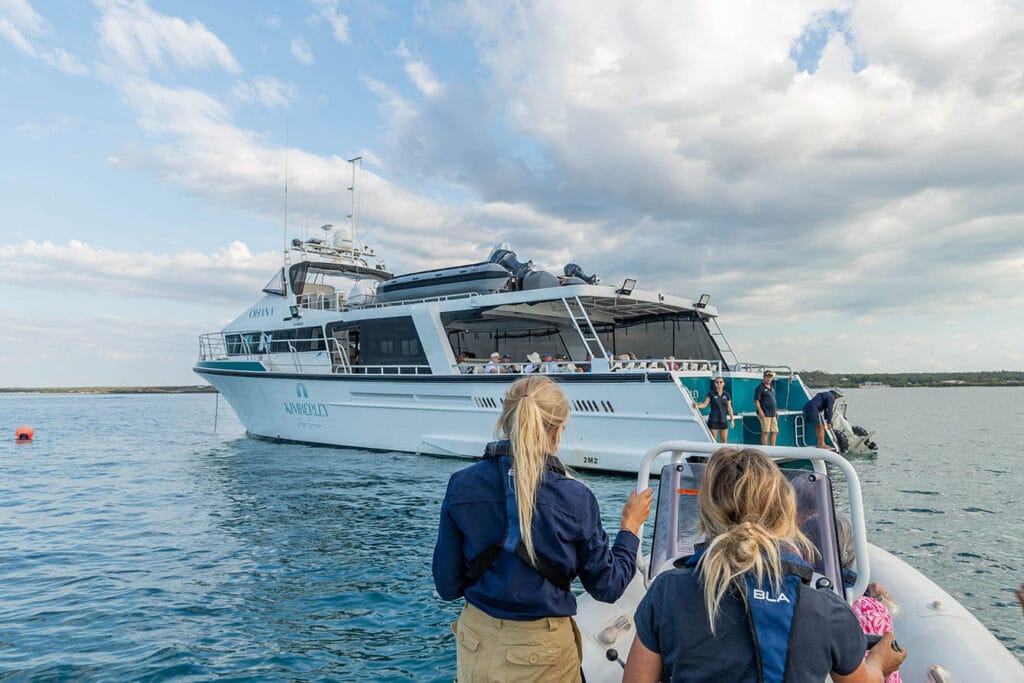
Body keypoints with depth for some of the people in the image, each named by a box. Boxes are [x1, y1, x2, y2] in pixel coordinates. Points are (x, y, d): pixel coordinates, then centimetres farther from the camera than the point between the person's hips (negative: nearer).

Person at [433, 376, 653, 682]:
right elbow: (607, 587, -6)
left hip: (476, 647, 2)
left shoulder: (461, 485, -13)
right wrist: (630, 526, 8)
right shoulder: (574, 498, -18)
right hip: (543, 651, -2)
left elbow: (448, 586, -6)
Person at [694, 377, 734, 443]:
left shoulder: (726, 394, 7)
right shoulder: (711, 393, -2)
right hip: (713, 420, -3)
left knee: (724, 439, 4)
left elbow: (729, 408, 9)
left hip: (723, 420, 3)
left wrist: (732, 420, 7)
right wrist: (697, 406, -25)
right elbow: (705, 404, -6)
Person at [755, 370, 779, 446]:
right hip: (765, 414, -8)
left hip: (773, 414, 8)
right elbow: (756, 401, -13)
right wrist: (760, 411, -20)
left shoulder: (772, 388, 18)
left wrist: (776, 411, 20)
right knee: (765, 432, -6)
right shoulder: (760, 387, -7)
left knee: (775, 431, 9)